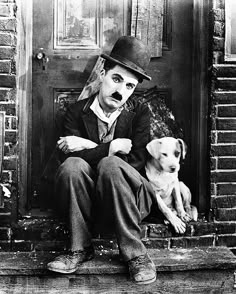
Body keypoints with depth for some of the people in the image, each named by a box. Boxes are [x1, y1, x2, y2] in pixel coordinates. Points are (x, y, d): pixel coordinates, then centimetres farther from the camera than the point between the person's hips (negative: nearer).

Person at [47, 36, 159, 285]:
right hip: (87, 200, 1)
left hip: (129, 198, -1)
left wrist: (90, 148, -15)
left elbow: (137, 162, -13)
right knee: (72, 165, -29)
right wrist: (114, 147, -18)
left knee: (110, 164, -32)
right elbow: (72, 158, -13)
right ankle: (80, 248, -17)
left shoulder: (140, 113, 0)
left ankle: (134, 253, -23)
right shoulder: (76, 112, 1)